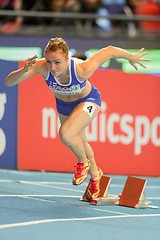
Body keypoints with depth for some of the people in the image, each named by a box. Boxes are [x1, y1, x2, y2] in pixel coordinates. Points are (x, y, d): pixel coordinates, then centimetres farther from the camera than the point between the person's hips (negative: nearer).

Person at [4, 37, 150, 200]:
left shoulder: (81, 69, -42)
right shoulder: (41, 67, -37)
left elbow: (109, 50, -28)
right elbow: (8, 82, -39)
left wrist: (131, 57, -12)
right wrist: (24, 70, -58)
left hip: (88, 101, -4)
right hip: (63, 105, 4)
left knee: (65, 134, -29)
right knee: (79, 143, 25)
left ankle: (83, 162, 4)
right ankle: (94, 176, 54)